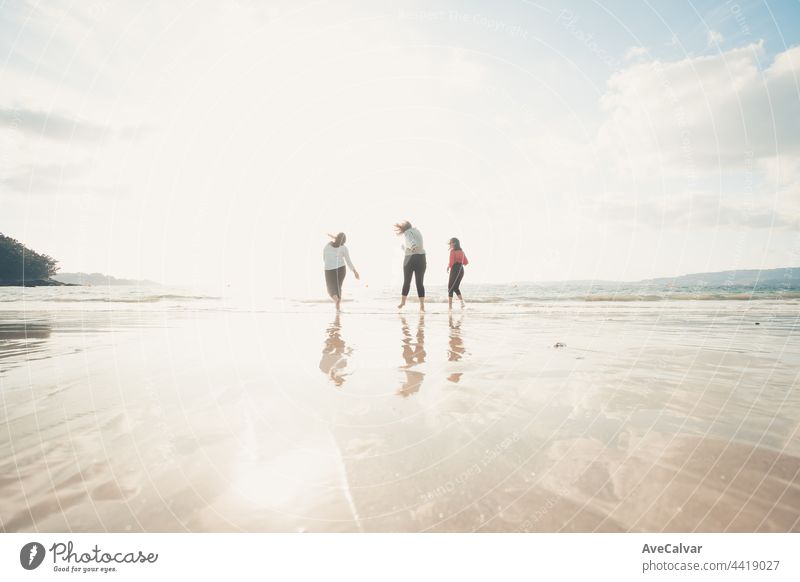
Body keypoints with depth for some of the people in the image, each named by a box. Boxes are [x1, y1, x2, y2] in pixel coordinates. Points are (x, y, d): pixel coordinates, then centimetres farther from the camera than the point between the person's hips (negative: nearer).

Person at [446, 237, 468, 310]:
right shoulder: (461, 251, 13)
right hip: (461, 269, 7)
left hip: (454, 269, -7)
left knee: (450, 287, 1)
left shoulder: (452, 250, -7)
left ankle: (450, 305, -4)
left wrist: (448, 267, 4)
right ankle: (462, 302, 5)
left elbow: (451, 262, -15)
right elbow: (466, 262, 15)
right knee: (456, 287, 18)